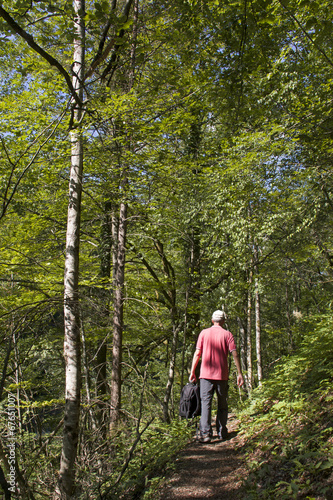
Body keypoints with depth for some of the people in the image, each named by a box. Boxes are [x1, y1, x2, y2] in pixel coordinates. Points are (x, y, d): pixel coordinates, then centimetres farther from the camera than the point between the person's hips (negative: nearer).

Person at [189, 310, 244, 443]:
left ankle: (205, 433, -12)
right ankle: (222, 432, 18)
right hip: (222, 375, 0)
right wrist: (240, 374, -2)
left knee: (206, 403, -1)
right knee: (222, 404, 13)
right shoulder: (227, 334, 1)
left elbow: (197, 353, 1)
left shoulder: (204, 333, 4)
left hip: (206, 374, 0)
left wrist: (192, 372, 7)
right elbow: (235, 354, -5)